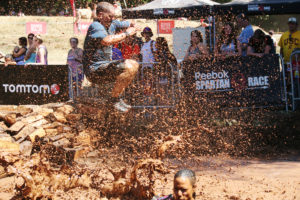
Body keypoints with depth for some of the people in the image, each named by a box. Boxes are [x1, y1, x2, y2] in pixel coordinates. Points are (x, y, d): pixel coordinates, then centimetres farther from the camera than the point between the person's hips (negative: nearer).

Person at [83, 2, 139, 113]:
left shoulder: (111, 25, 13)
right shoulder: (95, 26, -16)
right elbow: (107, 40, -36)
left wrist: (131, 26, 1)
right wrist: (126, 34, -23)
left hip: (105, 65, 10)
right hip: (94, 70, -10)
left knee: (134, 65, 15)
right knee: (127, 67, -26)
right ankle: (113, 99, -13)